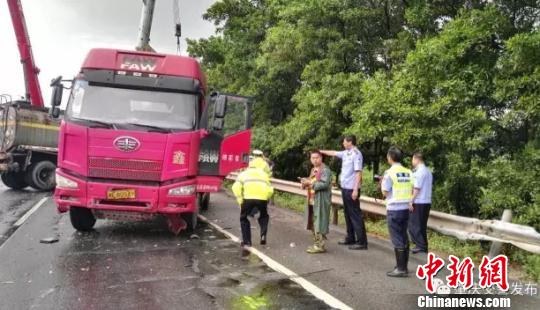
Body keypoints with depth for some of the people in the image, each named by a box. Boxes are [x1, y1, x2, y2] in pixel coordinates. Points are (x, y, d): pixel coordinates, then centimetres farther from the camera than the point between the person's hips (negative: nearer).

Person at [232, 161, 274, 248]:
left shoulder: (243, 173, 25)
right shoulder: (263, 173, 31)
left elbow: (236, 187, 5)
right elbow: (270, 190, 16)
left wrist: (240, 200, 5)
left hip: (248, 197, -2)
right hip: (262, 197, 2)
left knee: (244, 218, 20)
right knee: (264, 217, 28)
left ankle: (246, 241, 16)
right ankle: (263, 235, 8)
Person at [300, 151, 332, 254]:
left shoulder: (325, 170, -10)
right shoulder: (313, 170, 18)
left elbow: (325, 184, -22)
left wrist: (311, 183, -19)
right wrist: (306, 182, 4)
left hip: (321, 201, -9)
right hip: (312, 200, 9)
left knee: (320, 223, -7)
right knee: (314, 223, 14)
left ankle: (320, 246, -2)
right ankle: (316, 243, 23)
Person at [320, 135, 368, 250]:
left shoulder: (356, 154, -14)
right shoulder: (346, 153, 11)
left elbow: (358, 173, -19)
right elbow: (334, 153, 28)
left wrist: (355, 190, -22)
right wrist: (321, 151, 34)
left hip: (352, 189, -9)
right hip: (345, 188, 9)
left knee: (355, 215, -7)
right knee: (348, 214, 15)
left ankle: (362, 242, -2)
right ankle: (350, 238, 25)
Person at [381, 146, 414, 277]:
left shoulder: (390, 172, -12)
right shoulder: (408, 172, 4)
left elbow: (385, 193, -9)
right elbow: (411, 191, 9)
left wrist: (382, 184, 8)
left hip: (394, 209, -6)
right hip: (405, 208, 6)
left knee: (397, 239, 0)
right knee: (404, 238, 15)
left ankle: (401, 269, 3)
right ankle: (404, 266, 24)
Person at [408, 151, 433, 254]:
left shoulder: (419, 171, -13)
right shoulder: (428, 171, 15)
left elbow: (417, 188, -17)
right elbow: (430, 186, 17)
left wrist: (411, 201, -14)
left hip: (419, 202, -9)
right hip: (427, 201, 9)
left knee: (414, 224, -2)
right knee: (422, 225, 14)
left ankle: (421, 245, -3)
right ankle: (423, 246, 17)